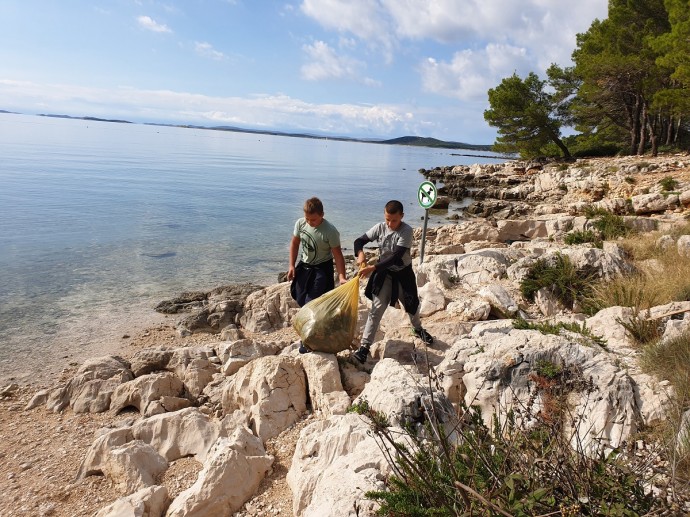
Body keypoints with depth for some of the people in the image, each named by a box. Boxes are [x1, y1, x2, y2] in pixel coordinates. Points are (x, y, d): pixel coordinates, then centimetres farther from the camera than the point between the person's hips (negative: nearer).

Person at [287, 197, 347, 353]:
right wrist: (292, 265, 1)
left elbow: (337, 254, -20)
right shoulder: (300, 223, -11)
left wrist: (341, 276, -29)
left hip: (321, 269, -5)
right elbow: (295, 243, 3)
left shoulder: (330, 231, -25)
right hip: (304, 266, 6)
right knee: (301, 300, 13)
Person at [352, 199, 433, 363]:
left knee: (412, 304, 19)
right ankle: (364, 346, -3)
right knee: (376, 309, -6)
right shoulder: (379, 228, -12)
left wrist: (373, 268, -36)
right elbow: (359, 241, -7)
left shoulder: (406, 231, -23)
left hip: (403, 273, -1)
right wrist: (360, 254, -30)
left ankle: (418, 329, 51)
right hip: (384, 273, 1)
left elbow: (396, 257, -30)